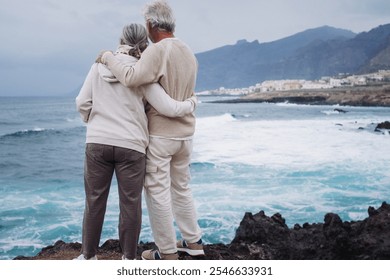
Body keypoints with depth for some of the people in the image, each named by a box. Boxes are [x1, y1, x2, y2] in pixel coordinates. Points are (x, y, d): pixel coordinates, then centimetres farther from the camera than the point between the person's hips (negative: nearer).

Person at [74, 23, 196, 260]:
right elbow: (168, 108, -7)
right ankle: (129, 258, 17)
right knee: (131, 204, 8)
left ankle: (89, 256, 21)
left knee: (95, 202, 11)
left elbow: (83, 102, 4)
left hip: (97, 143, 3)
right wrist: (191, 103, 13)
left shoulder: (100, 65, 3)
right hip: (131, 147, -2)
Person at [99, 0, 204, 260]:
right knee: (181, 187, 19)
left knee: (158, 191, 2)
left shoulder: (158, 50, -17)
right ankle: (193, 241, 26)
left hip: (160, 134, -8)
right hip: (185, 133, 8)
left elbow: (132, 77, -30)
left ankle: (167, 253, 9)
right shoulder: (189, 53, 10)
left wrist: (108, 57, -16)